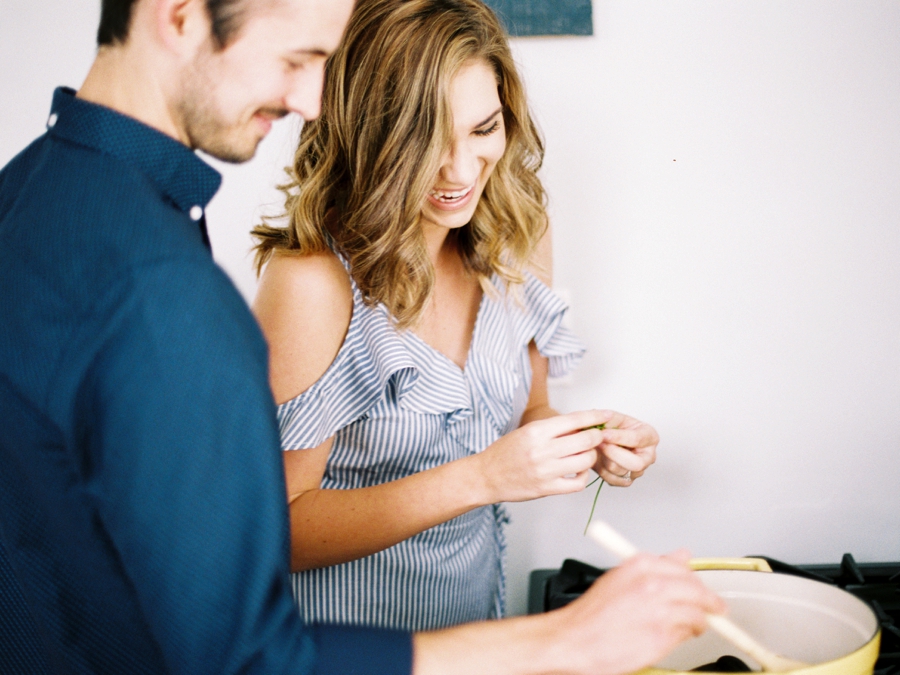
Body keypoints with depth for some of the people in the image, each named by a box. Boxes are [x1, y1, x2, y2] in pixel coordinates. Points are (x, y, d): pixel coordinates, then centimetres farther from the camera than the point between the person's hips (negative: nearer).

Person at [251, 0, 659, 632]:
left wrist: (590, 444, -15)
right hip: (349, 628, -5)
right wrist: (480, 478, -32)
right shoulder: (312, 279, -26)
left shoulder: (512, 242, -8)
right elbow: (279, 529, -24)